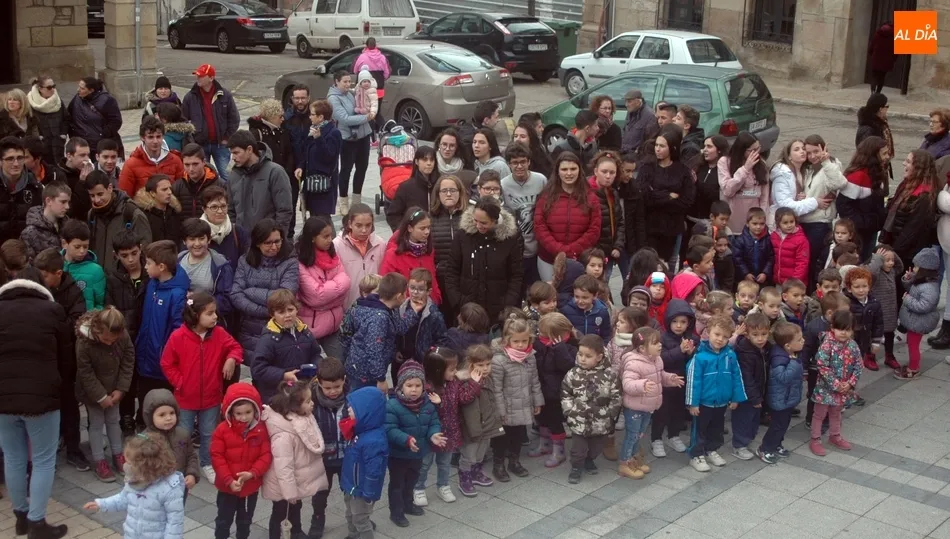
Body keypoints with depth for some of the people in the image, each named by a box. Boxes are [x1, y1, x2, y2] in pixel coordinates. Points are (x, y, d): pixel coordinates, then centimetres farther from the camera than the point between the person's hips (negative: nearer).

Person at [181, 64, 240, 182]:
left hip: (220, 144, -1)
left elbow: (234, 119, 2)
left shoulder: (225, 95, -2)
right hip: (199, 145, 1)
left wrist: (227, 138, -2)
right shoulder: (190, 97, 0)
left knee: (224, 175, 2)